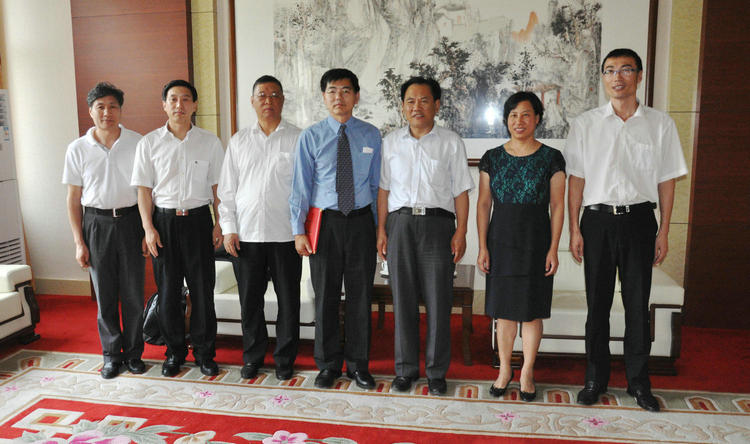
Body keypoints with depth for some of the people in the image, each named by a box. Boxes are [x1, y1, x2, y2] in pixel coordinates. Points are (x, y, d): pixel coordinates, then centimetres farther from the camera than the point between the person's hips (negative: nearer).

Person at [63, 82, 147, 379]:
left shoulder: (137, 143, -1)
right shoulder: (78, 149, 2)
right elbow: (73, 199, 5)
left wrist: (148, 231, -3)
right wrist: (79, 242, 0)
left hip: (130, 221, -1)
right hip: (96, 223, 1)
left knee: (133, 293, 3)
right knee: (104, 294, 7)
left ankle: (134, 353, 20)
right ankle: (112, 354, 22)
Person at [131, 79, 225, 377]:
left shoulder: (210, 142, 4)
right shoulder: (149, 143, 3)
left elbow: (217, 186, 7)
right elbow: (144, 188, 3)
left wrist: (219, 224, 0)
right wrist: (148, 228, -4)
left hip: (197, 219, 0)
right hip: (163, 221, 1)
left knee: (202, 288, 3)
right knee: (168, 289, 7)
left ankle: (204, 352, 17)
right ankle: (174, 351, 23)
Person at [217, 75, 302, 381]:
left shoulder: (298, 139, 2)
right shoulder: (238, 142, 10)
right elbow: (227, 189, 11)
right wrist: (228, 229, 2)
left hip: (285, 233, -2)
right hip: (247, 234, 2)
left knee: (288, 299, 5)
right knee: (250, 299, 10)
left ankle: (284, 360, 21)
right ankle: (252, 358, 26)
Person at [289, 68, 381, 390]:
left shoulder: (371, 135, 4)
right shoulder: (311, 137, 0)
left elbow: (376, 183, 8)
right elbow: (300, 185, -1)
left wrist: (379, 226, 6)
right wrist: (298, 230, -6)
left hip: (361, 221, 1)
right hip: (325, 222, -1)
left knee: (360, 295, 8)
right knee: (325, 296, 9)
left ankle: (358, 364, 25)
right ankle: (328, 364, 26)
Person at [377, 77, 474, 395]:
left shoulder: (451, 142, 6)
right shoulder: (391, 142, 11)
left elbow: (461, 192, 4)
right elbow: (384, 189, 11)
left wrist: (461, 232, -4)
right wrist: (382, 229, 4)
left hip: (438, 223, -1)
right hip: (400, 223, 2)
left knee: (438, 300, 0)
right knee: (403, 299, 5)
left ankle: (437, 372, 14)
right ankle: (406, 369, 19)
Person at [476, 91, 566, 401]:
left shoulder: (551, 158, 0)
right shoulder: (492, 158, 5)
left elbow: (557, 206, -1)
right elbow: (484, 204, 4)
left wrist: (553, 248, -7)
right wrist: (482, 246, -1)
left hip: (535, 241, -2)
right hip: (501, 240, 2)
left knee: (531, 309, 4)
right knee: (503, 308, 8)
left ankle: (527, 372, 20)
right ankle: (504, 369, 23)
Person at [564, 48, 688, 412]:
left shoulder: (660, 124, 5)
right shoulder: (585, 124, 5)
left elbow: (666, 180, 6)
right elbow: (576, 179, 3)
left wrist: (664, 231, 1)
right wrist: (574, 229, -2)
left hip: (639, 219, 0)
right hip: (597, 219, 0)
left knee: (638, 303, 6)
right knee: (597, 303, 6)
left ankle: (639, 382, 21)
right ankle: (595, 379, 20)